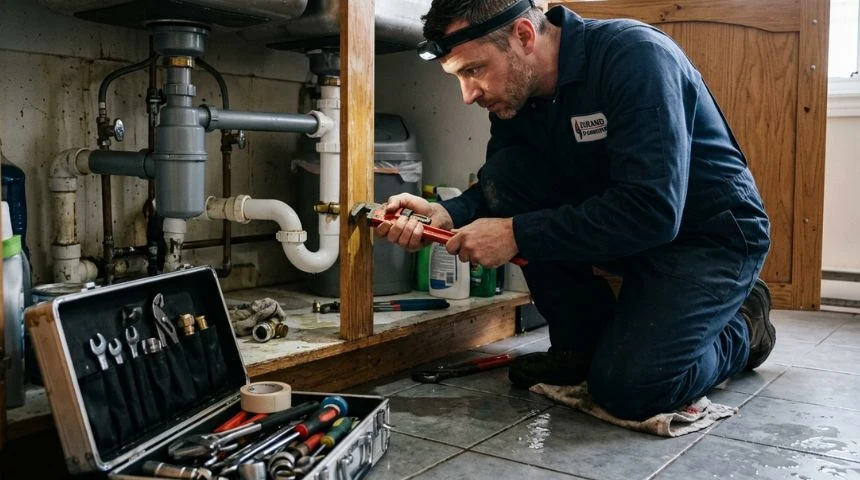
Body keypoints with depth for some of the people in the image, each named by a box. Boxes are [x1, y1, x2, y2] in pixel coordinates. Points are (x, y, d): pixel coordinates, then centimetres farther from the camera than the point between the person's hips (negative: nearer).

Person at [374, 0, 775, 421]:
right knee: (505, 173, -15)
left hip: (713, 233, -6)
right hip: (626, 227, 6)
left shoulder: (636, 56, -27)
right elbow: (501, 188, 2)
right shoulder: (517, 91, -6)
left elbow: (653, 212, -33)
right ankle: (581, 343, -2)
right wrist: (444, 215, -19)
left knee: (626, 386, -23)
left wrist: (517, 235, -31)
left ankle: (742, 328, 9)